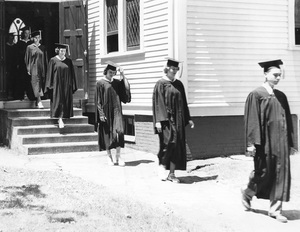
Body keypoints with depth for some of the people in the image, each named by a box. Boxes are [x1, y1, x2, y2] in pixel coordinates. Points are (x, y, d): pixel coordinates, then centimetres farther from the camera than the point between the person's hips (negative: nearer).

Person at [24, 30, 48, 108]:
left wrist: (46, 69, 6)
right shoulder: (29, 47, 3)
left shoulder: (42, 48, 9)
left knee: (41, 83, 3)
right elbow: (27, 59, 3)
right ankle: (39, 101, -20)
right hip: (33, 68, -3)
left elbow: (45, 59, 12)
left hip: (41, 68, 3)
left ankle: (37, 101, 15)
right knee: (36, 83, -13)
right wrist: (28, 69, -5)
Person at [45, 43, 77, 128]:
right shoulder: (53, 60, 1)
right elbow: (50, 74, 0)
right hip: (57, 85, -3)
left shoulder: (68, 61, 8)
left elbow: (72, 74, 10)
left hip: (66, 86, 3)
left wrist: (72, 86, 4)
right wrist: (50, 86, -7)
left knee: (66, 102, 3)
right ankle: (60, 119, -13)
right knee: (58, 101, -10)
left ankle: (61, 118, 11)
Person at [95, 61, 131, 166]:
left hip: (116, 111, 3)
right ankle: (109, 156, 15)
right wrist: (101, 114, -12)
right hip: (106, 112, -3)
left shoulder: (117, 82, 10)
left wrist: (123, 75, -5)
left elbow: (126, 89, -4)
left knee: (118, 132, -9)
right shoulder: (100, 83, -3)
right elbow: (98, 100, -5)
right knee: (107, 133, 3)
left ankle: (118, 156, -5)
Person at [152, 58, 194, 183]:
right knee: (169, 141, -20)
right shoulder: (161, 84, -3)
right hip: (166, 119, -6)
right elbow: (157, 102, -9)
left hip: (177, 120, 6)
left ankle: (172, 174, 8)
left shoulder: (179, 84, 14)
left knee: (177, 145, 3)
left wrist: (188, 119, 13)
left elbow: (183, 103, 18)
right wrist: (158, 120, -17)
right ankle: (162, 164, 4)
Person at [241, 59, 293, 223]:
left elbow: (287, 120, 14)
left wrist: (289, 142, 10)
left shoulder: (281, 97, 11)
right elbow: (251, 120, -11)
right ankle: (247, 192, 33)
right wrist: (251, 143, -16)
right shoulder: (256, 95, -7)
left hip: (280, 141, 5)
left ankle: (275, 209, 6)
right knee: (264, 172, 5)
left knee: (281, 173, 1)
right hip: (265, 141, -5)